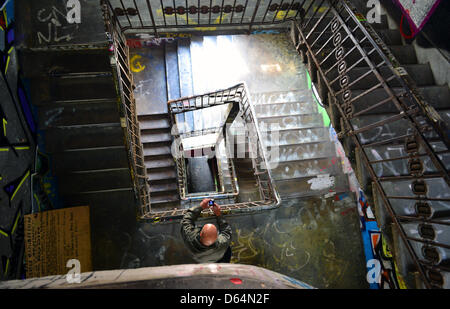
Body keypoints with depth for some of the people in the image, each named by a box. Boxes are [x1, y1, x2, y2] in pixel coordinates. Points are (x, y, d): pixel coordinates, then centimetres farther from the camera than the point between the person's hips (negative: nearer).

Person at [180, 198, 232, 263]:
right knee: (228, 249, 25)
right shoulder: (222, 243, -46)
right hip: (218, 261, -1)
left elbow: (186, 220, -26)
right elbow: (227, 231, -21)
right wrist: (218, 214, -21)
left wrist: (200, 207, -23)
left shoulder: (190, 240, -45)